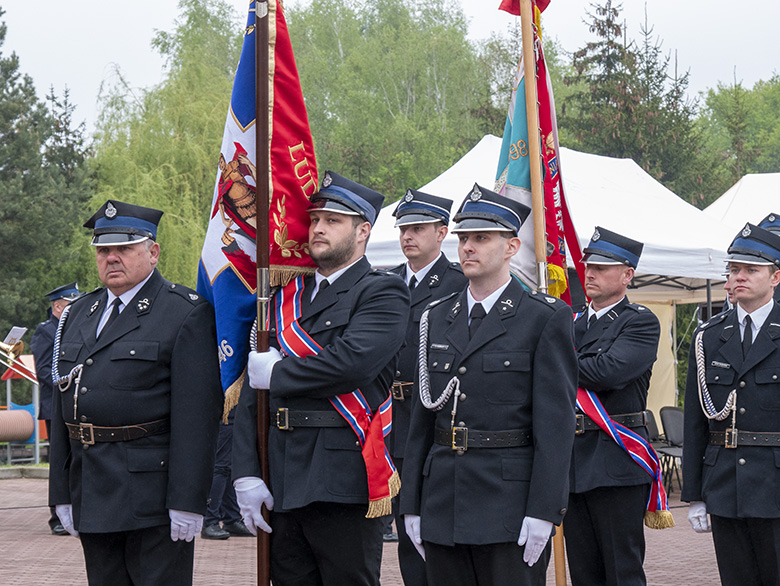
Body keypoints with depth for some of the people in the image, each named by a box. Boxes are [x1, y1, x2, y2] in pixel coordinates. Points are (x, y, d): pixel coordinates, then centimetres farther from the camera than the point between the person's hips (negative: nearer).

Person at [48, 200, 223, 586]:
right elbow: (63, 405, 18)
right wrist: (62, 493, 13)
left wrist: (187, 501, -18)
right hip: (92, 498, 7)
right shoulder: (78, 315, 16)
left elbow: (197, 413, -13)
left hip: (153, 492, -6)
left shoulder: (186, 313, -6)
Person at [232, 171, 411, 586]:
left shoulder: (382, 293, -3)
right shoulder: (287, 296, 16)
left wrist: (278, 374, -8)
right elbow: (252, 392, 13)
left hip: (344, 485, -6)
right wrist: (246, 473, 3)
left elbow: (353, 363, -22)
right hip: (282, 487, 6)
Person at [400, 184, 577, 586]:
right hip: (444, 504, 5)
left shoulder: (546, 319, -3)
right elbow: (422, 417, 14)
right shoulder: (436, 318, 13)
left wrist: (543, 511, -15)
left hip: (510, 505, -5)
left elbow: (556, 422, -8)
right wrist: (412, 504, 9)